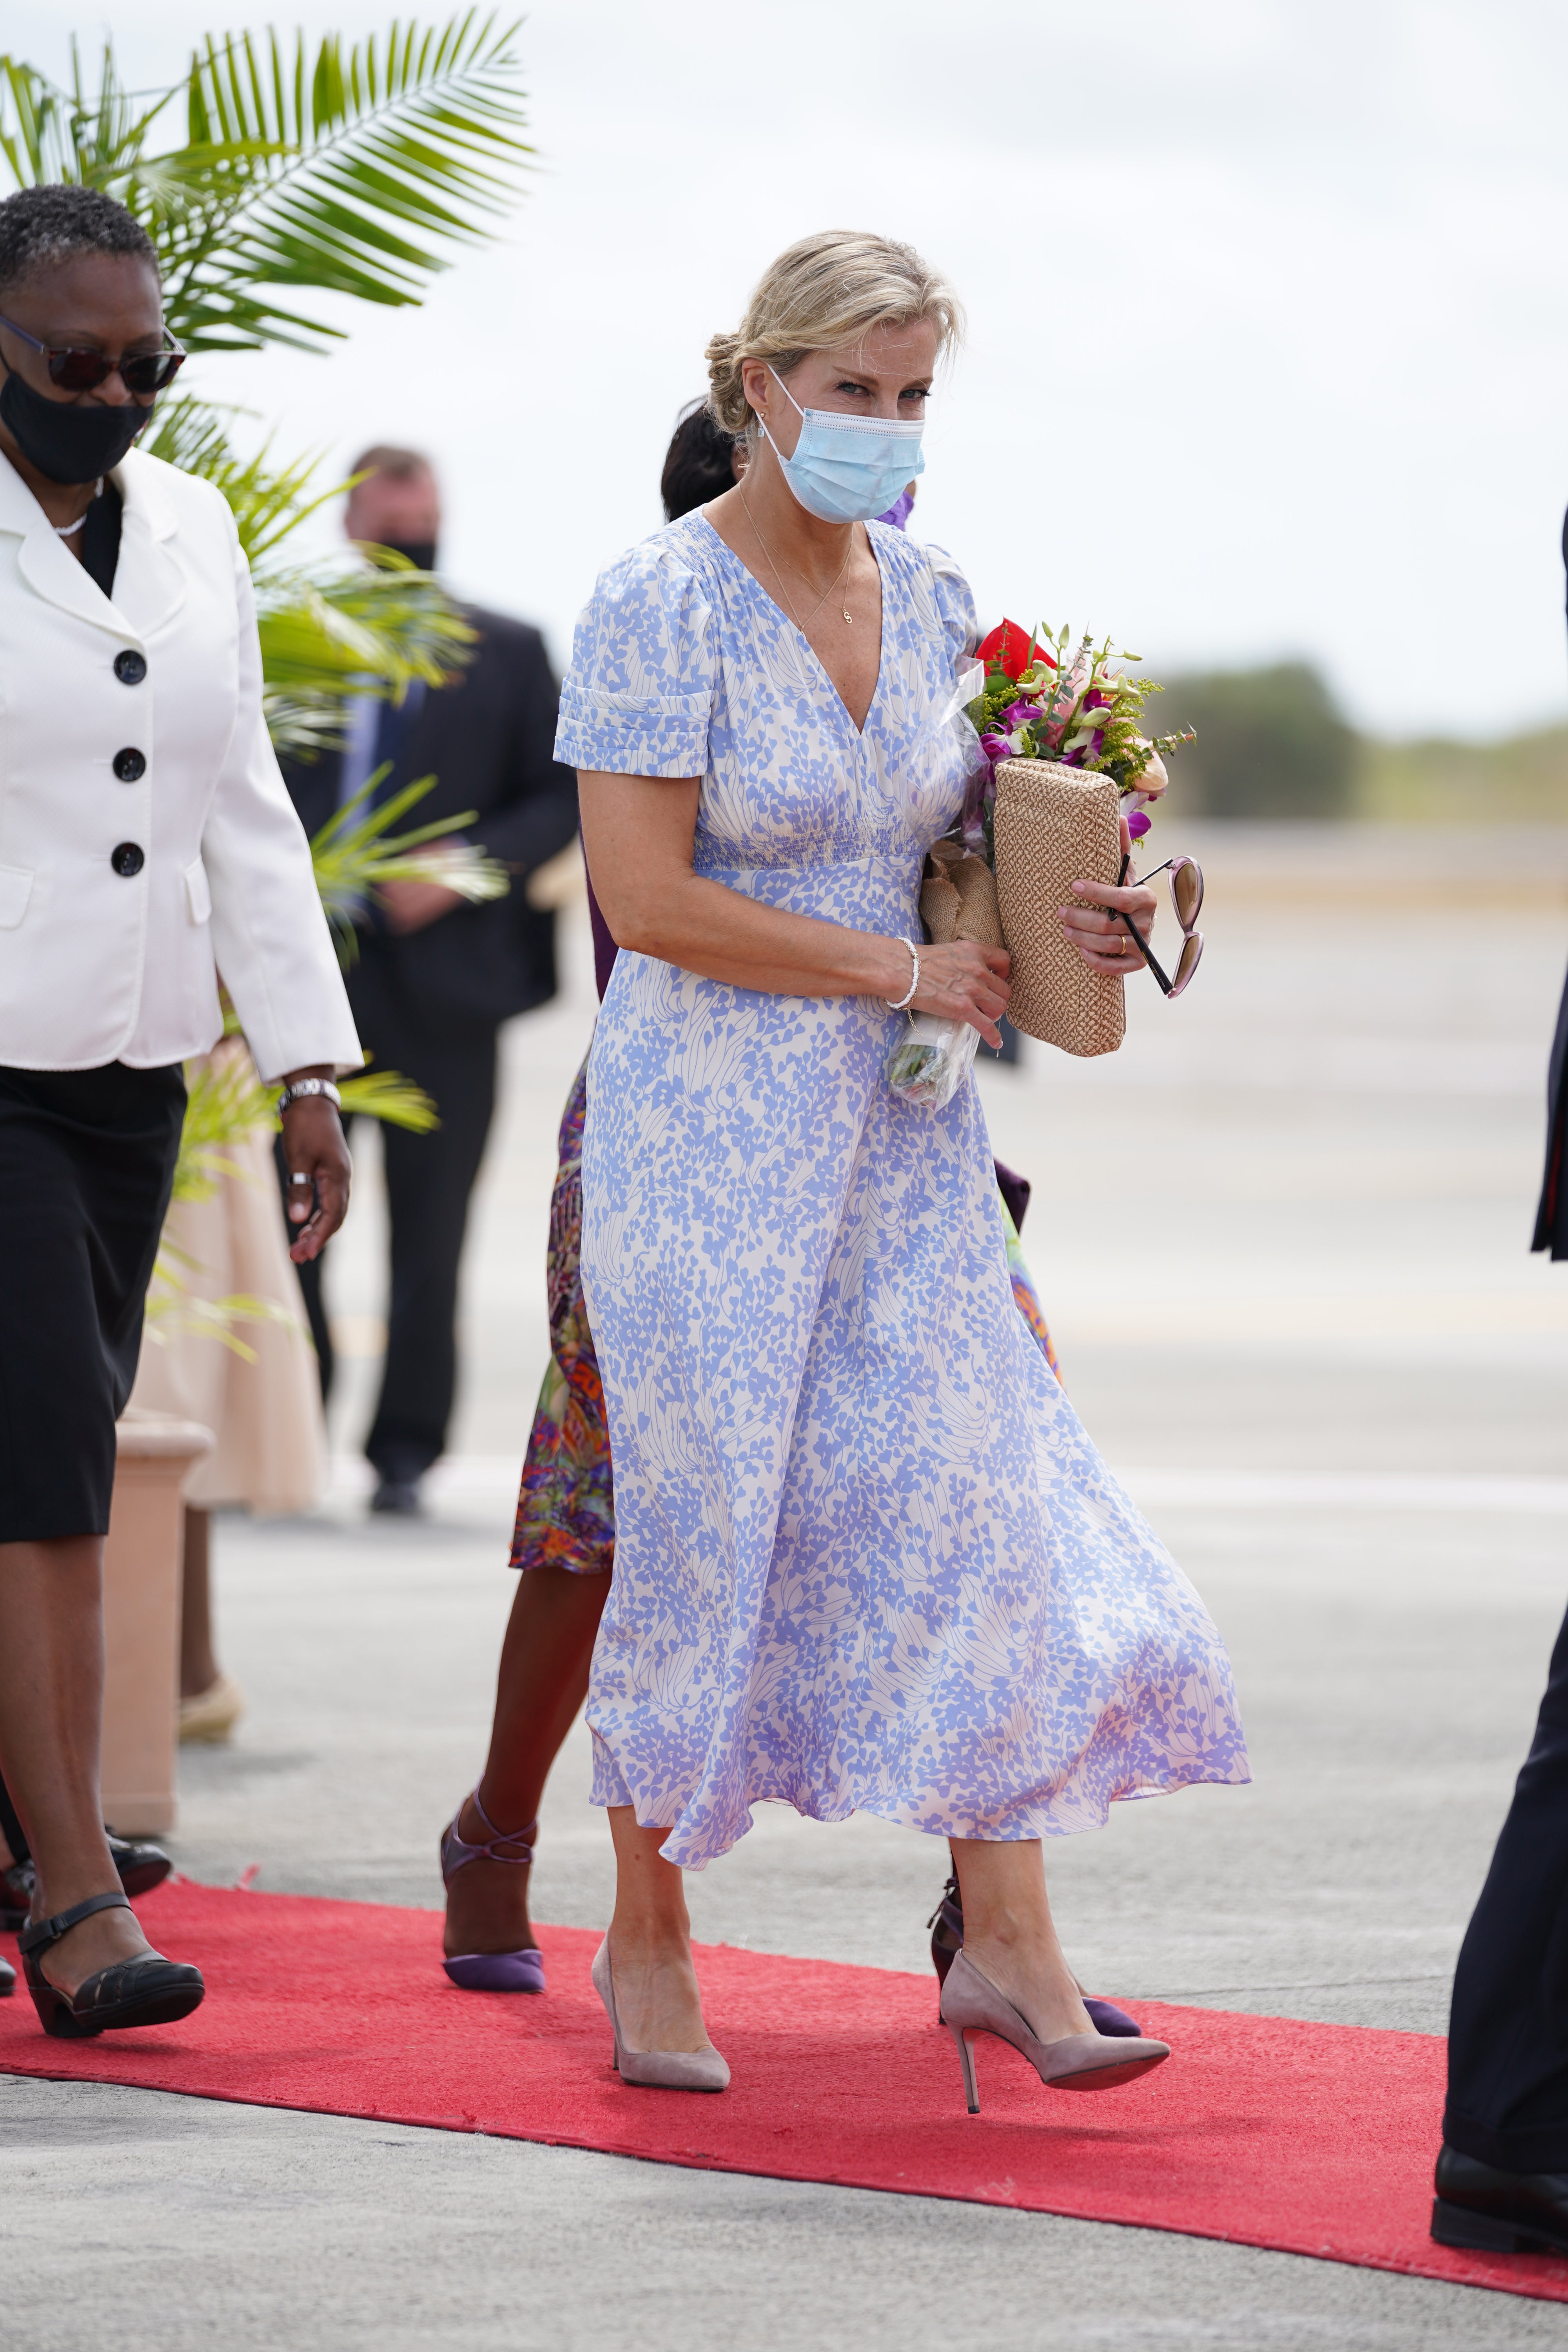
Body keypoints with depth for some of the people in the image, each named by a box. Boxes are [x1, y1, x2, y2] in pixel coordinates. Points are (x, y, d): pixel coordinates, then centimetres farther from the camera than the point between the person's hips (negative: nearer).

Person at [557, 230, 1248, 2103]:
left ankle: (1006, 1945, 0)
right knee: (703, 1522, 0)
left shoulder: (930, 600, 8)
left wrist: (1066, 921, -3)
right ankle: (647, 1940, 15)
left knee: (980, 1502, -2)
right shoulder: (663, 604, -11)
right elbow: (648, 898, -17)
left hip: (901, 1127, 6)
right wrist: (906, 970, -15)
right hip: (713, 1122, -5)